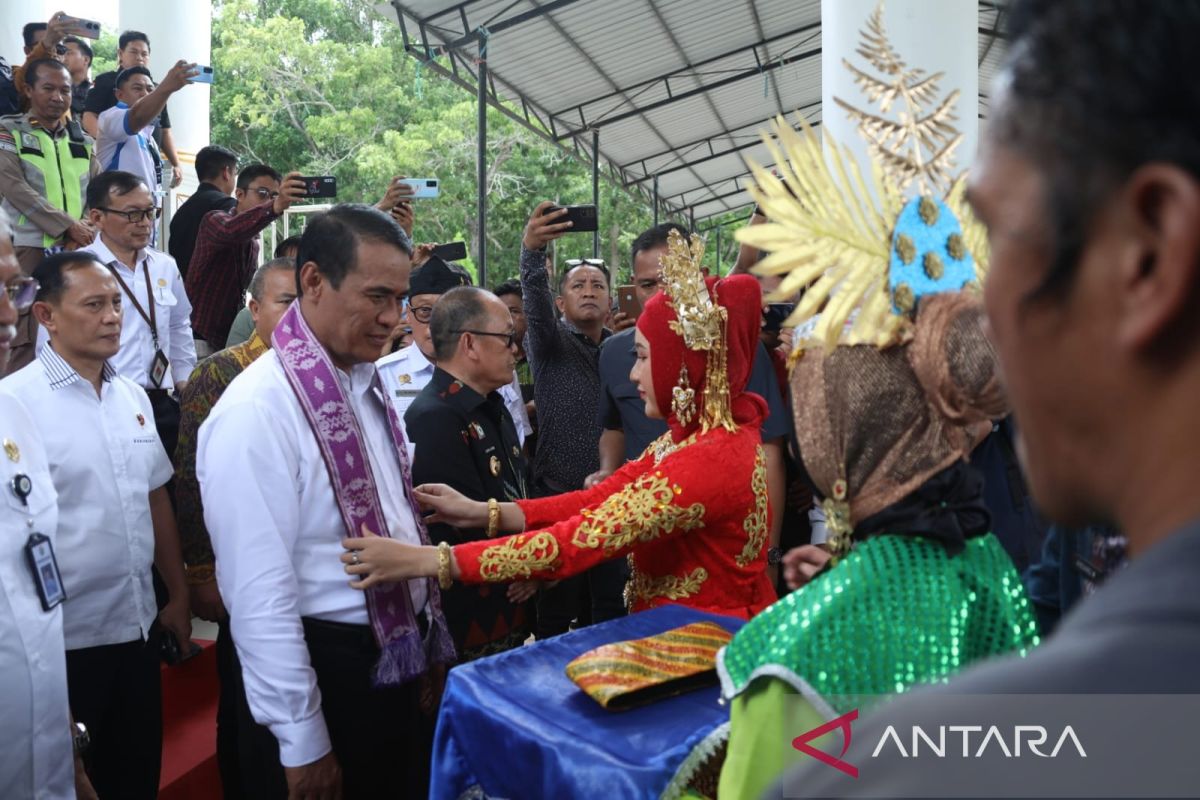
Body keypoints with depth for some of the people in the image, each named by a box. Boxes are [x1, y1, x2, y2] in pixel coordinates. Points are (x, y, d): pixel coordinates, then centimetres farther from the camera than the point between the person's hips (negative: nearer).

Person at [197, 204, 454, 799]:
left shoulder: (368, 386, 4)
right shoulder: (258, 411, -22)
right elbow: (260, 594, -22)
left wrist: (427, 641, 13)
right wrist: (302, 743, -17)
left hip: (401, 660, 8)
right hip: (329, 674, -8)